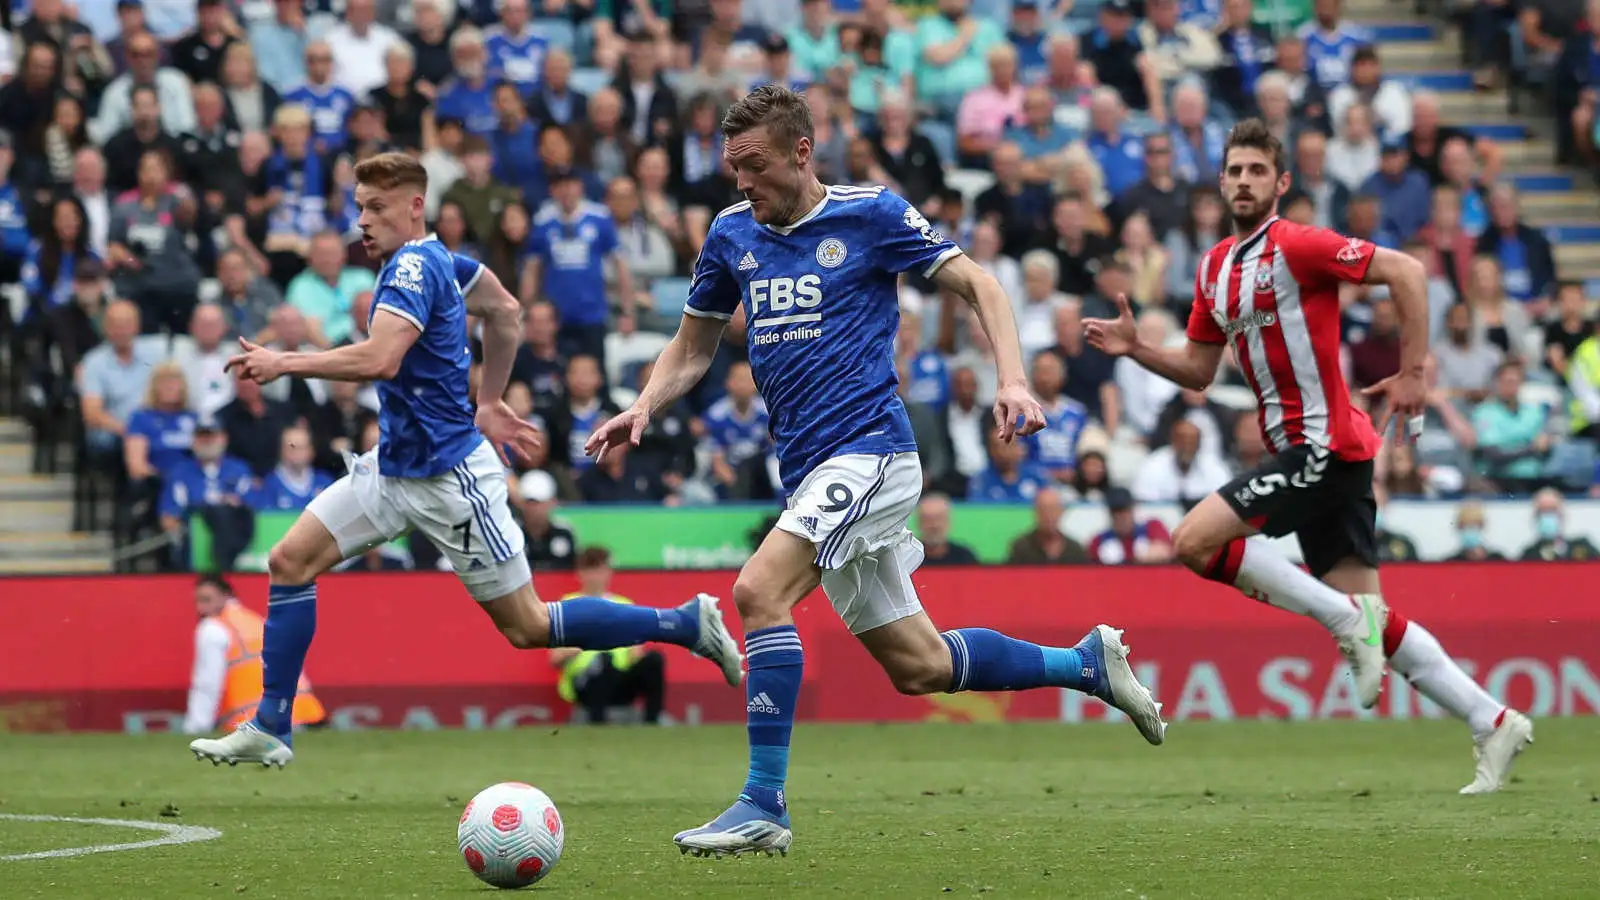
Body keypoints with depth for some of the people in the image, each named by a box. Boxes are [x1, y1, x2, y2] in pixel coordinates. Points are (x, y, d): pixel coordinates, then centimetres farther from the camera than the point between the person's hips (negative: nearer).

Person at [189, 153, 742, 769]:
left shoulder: (416, 267, -20)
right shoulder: (435, 260, 8)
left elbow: (378, 359, -34)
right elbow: (506, 313, 23)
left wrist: (285, 364, -26)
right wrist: (489, 403, 27)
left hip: (448, 475, -10)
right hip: (395, 464, 10)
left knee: (527, 628, -3)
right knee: (290, 561, 0)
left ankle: (690, 624, 7)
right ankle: (270, 729, 4)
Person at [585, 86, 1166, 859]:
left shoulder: (871, 214, -5)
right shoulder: (731, 235, 11)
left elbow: (976, 286, 0)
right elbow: (692, 348, 20)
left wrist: (1012, 381, -14)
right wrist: (642, 409, 1)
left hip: (868, 448, -7)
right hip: (812, 472, 7)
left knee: (758, 590, -24)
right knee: (919, 665, 10)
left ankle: (763, 805, -21)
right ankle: (1088, 662, 29)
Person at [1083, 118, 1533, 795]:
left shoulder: (1296, 246, -11)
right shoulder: (1214, 268, 15)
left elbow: (1405, 271, -15)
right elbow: (1198, 369, 22)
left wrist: (1412, 373, -16)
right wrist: (1135, 348, 6)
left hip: (1324, 445, -8)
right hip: (1299, 451, 8)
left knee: (1194, 542, -15)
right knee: (1369, 619, 6)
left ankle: (1347, 619, -10)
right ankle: (1493, 723, 9)